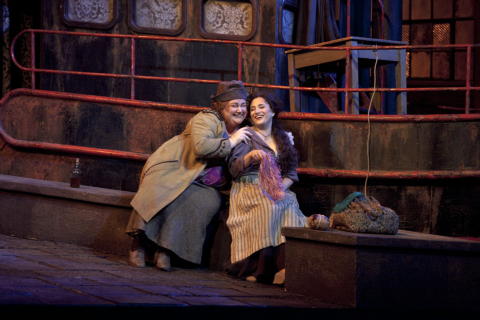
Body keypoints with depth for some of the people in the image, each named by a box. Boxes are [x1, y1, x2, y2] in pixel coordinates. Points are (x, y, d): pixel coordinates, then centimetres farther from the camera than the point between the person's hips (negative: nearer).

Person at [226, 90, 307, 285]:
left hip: (278, 191, 3)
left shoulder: (284, 138, 21)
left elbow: (292, 172, 15)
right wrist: (249, 157, -22)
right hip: (249, 189, -3)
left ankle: (283, 266, -37)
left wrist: (282, 187, -7)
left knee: (289, 207, -30)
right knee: (266, 208, -35)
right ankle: (258, 266, -33)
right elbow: (234, 169, -2)